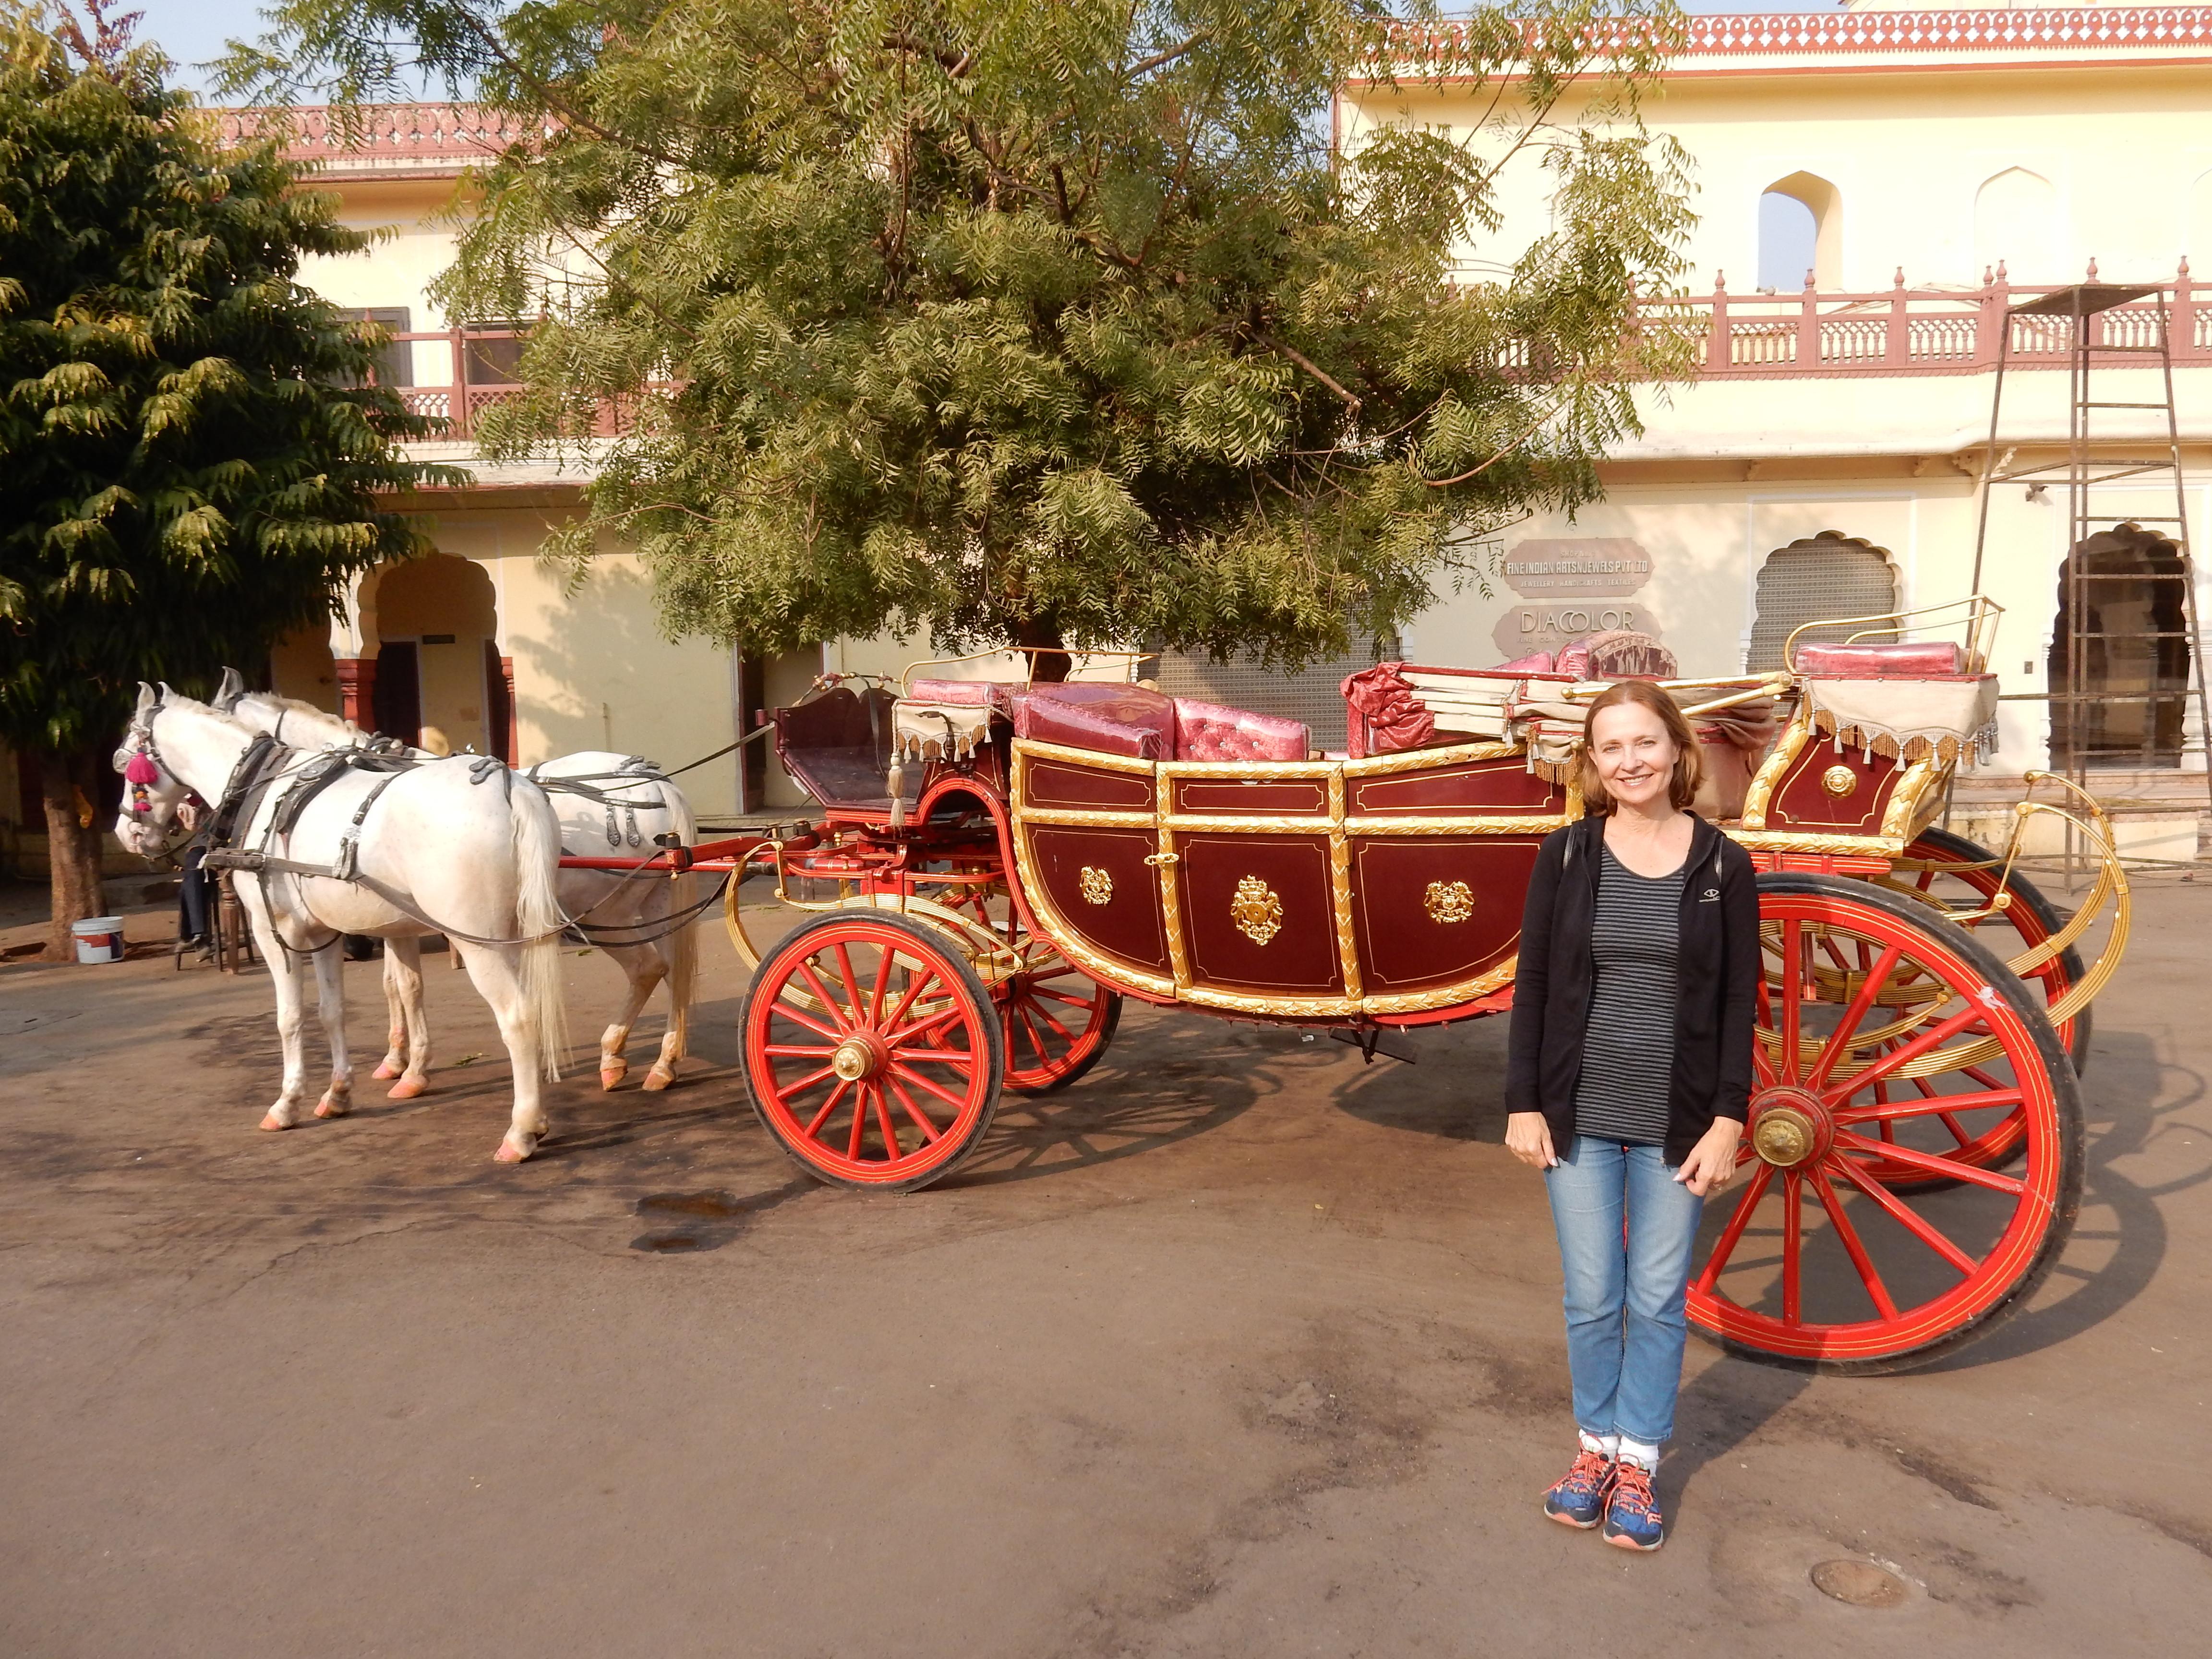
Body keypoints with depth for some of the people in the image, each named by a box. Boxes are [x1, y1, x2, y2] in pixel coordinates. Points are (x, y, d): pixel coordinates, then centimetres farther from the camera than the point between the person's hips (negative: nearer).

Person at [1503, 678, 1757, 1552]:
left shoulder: (1724, 866, -4)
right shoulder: (1566, 855, -3)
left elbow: (1739, 1005, -1)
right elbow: (1533, 983, -1)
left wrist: (1728, 1120, -6)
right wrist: (1523, 1103, -3)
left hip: (1676, 1126, 0)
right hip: (1580, 1117, 0)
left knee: (1657, 1302, 10)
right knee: (1591, 1298, 11)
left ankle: (1638, 1462, 27)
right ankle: (1596, 1444, 31)